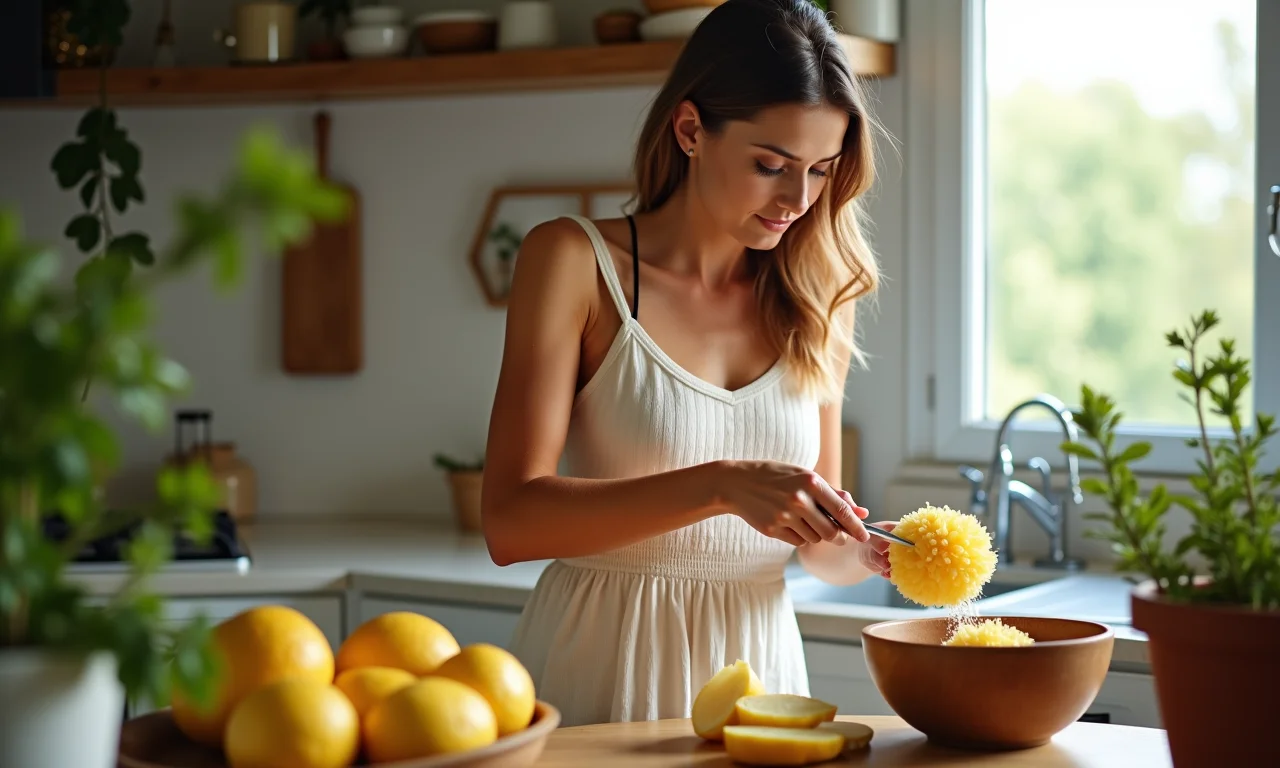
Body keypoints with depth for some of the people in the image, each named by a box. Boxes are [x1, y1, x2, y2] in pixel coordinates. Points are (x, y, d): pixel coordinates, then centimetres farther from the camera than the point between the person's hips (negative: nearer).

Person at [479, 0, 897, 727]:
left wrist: (865, 550, -11)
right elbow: (510, 521, -17)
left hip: (758, 661, 4)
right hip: (601, 667, -3)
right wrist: (721, 486, -27)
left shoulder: (816, 300, 5)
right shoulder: (575, 260, -7)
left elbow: (816, 547, 11)